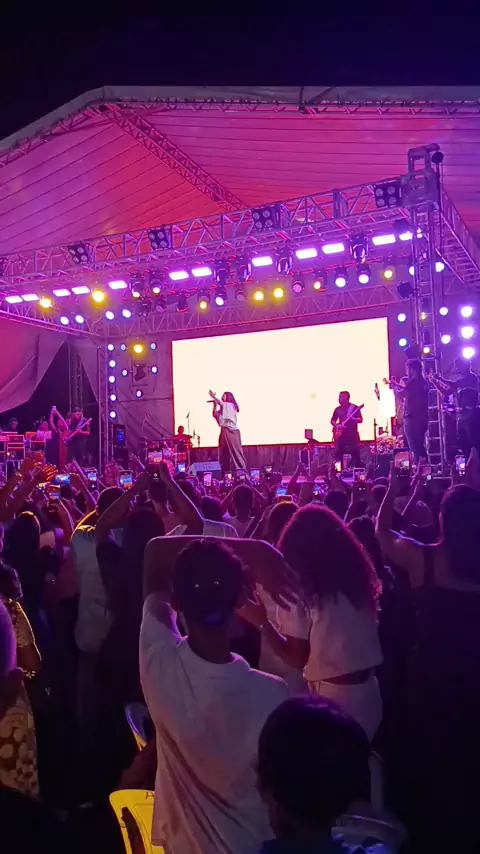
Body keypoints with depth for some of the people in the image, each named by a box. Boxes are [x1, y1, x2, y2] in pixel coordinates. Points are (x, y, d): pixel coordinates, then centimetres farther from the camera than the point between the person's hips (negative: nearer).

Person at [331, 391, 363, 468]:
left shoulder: (354, 408, 0)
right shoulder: (338, 409, 14)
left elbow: (360, 419, -4)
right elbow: (332, 420, 19)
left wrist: (352, 419, -22)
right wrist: (336, 425, -1)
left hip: (352, 434, -4)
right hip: (341, 434, 4)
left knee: (355, 452, -6)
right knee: (338, 452, 0)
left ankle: (357, 468, -2)